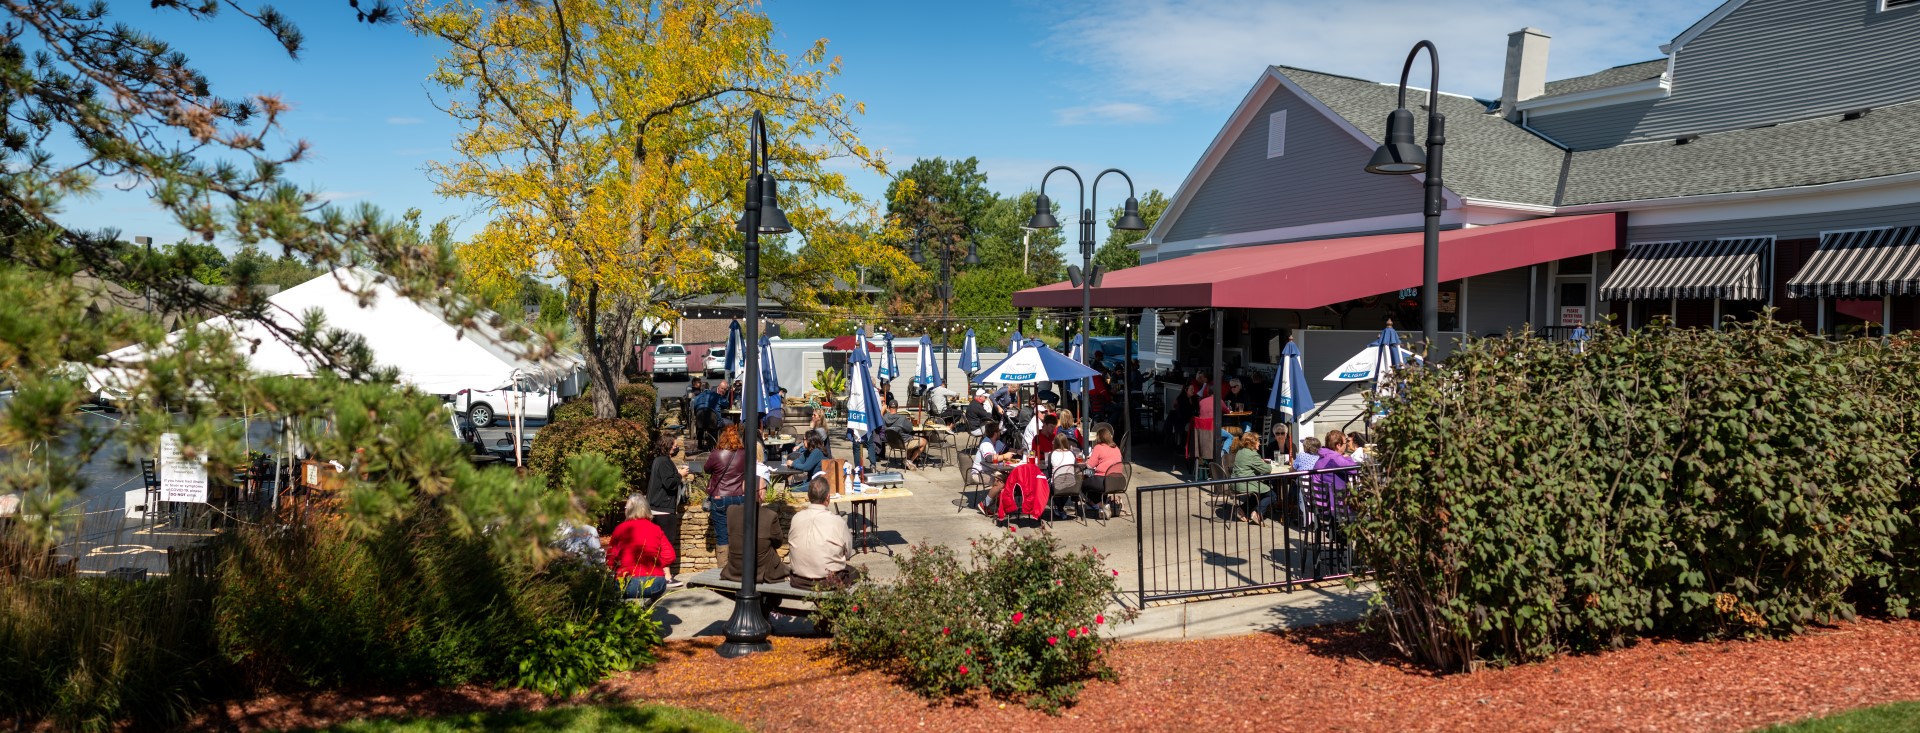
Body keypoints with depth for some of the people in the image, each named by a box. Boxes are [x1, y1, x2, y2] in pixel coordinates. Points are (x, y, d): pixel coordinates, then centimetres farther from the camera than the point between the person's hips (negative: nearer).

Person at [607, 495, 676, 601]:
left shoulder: (620, 529, 3)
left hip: (627, 585, -2)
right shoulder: (656, 529, 8)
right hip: (654, 584, 2)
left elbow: (610, 561, 0)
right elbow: (670, 556, 1)